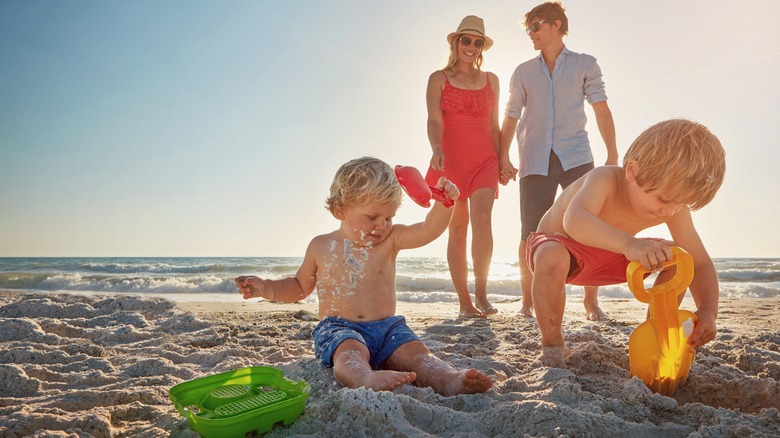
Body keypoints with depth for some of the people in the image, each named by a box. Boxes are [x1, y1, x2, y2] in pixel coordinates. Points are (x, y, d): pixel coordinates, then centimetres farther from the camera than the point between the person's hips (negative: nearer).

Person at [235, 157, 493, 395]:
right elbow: (300, 286, 20)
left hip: (388, 326, 3)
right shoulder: (321, 247, 7)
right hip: (339, 327, -3)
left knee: (415, 351, -24)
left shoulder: (391, 240, 6)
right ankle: (368, 379, -65)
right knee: (351, 351, -35)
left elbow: (429, 230, -9)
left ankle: (451, 380, -48)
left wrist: (444, 203, -29)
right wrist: (266, 288, 5)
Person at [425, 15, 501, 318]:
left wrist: (502, 160, 10)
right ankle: (465, 303, 5)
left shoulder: (490, 80, 17)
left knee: (482, 219, -19)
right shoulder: (439, 79, 7)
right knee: (457, 229, -1)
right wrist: (437, 150, -25)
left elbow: (494, 125, 18)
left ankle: (481, 293, -11)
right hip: (451, 159, -2)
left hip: (485, 160, 2)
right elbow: (434, 120, -7)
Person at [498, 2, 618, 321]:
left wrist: (612, 154, -3)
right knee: (530, 234, -2)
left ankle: (591, 303, 2)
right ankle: (527, 303, 9)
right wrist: (503, 159, 7)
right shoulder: (523, 72, 17)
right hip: (535, 160, 1)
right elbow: (511, 118, 16)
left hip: (575, 156, -1)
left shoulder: (585, 64, 11)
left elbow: (601, 109, 5)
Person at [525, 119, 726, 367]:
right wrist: (629, 244, -72)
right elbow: (574, 221, -56)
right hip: (562, 246, -5)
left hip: (608, 257, 6)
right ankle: (552, 345, -19)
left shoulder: (674, 208, -16)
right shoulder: (605, 179, -35)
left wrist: (708, 311, -31)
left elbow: (701, 263, -13)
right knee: (551, 257, -42)